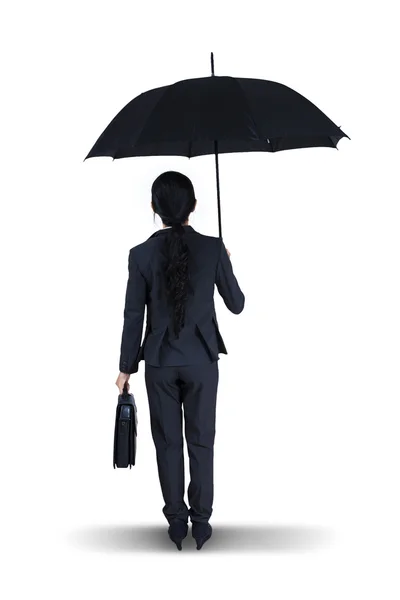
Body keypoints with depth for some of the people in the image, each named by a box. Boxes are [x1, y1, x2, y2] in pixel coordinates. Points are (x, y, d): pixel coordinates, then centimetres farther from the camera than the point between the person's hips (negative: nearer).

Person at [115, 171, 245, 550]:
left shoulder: (141, 254, -9)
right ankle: (201, 522, 16)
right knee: (201, 442, 10)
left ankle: (176, 522, 17)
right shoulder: (214, 249, -9)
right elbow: (236, 305, 0)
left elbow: (133, 317, -4)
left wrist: (126, 367, 6)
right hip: (202, 361, 0)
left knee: (167, 443, 10)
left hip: (159, 362, 0)